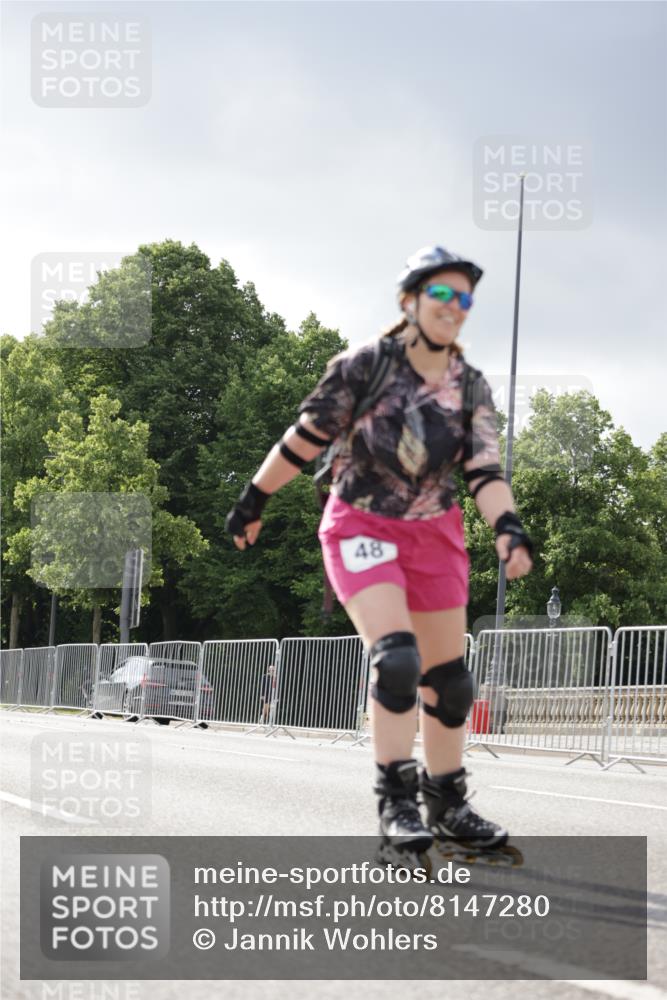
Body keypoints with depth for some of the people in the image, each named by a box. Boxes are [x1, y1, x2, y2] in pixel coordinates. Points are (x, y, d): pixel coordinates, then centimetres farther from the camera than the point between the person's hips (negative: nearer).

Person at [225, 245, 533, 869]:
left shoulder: (471, 390, 0)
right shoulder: (363, 367, -12)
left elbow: (483, 471, -8)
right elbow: (306, 438, -4)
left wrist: (507, 529, -27)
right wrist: (253, 501, 3)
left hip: (434, 535, 5)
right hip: (361, 529, -5)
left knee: (448, 678, 7)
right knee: (396, 658, -24)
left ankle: (447, 808, 23)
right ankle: (397, 807, -20)